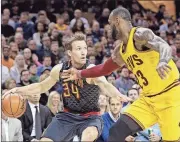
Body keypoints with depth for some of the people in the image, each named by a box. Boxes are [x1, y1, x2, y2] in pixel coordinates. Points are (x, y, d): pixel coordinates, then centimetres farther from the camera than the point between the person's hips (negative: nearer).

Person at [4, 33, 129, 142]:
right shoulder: (59, 69, -6)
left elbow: (106, 85, -43)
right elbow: (42, 87, 13)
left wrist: (119, 96, -64)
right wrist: (19, 90, 3)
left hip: (90, 117, -5)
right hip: (68, 115, 5)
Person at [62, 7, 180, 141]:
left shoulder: (140, 34, -15)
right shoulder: (120, 51, 13)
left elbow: (165, 47, -32)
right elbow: (105, 68, 29)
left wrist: (162, 62, -54)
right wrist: (79, 74, 27)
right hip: (149, 98, 8)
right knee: (118, 131, 1)